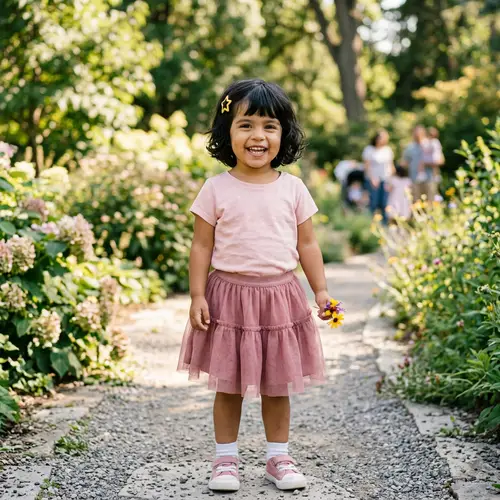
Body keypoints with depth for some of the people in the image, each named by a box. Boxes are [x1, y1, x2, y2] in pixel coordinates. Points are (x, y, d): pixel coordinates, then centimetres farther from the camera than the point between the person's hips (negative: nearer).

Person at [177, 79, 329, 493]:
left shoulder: (293, 188, 2)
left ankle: (279, 458, 25)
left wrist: (321, 289, 1)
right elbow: (202, 246, -2)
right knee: (228, 386, 6)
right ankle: (226, 459, 20)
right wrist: (197, 296, -7)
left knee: (277, 385, 11)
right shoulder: (217, 189, -4)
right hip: (229, 294, -2)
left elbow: (307, 243, 7)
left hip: (281, 296, 2)